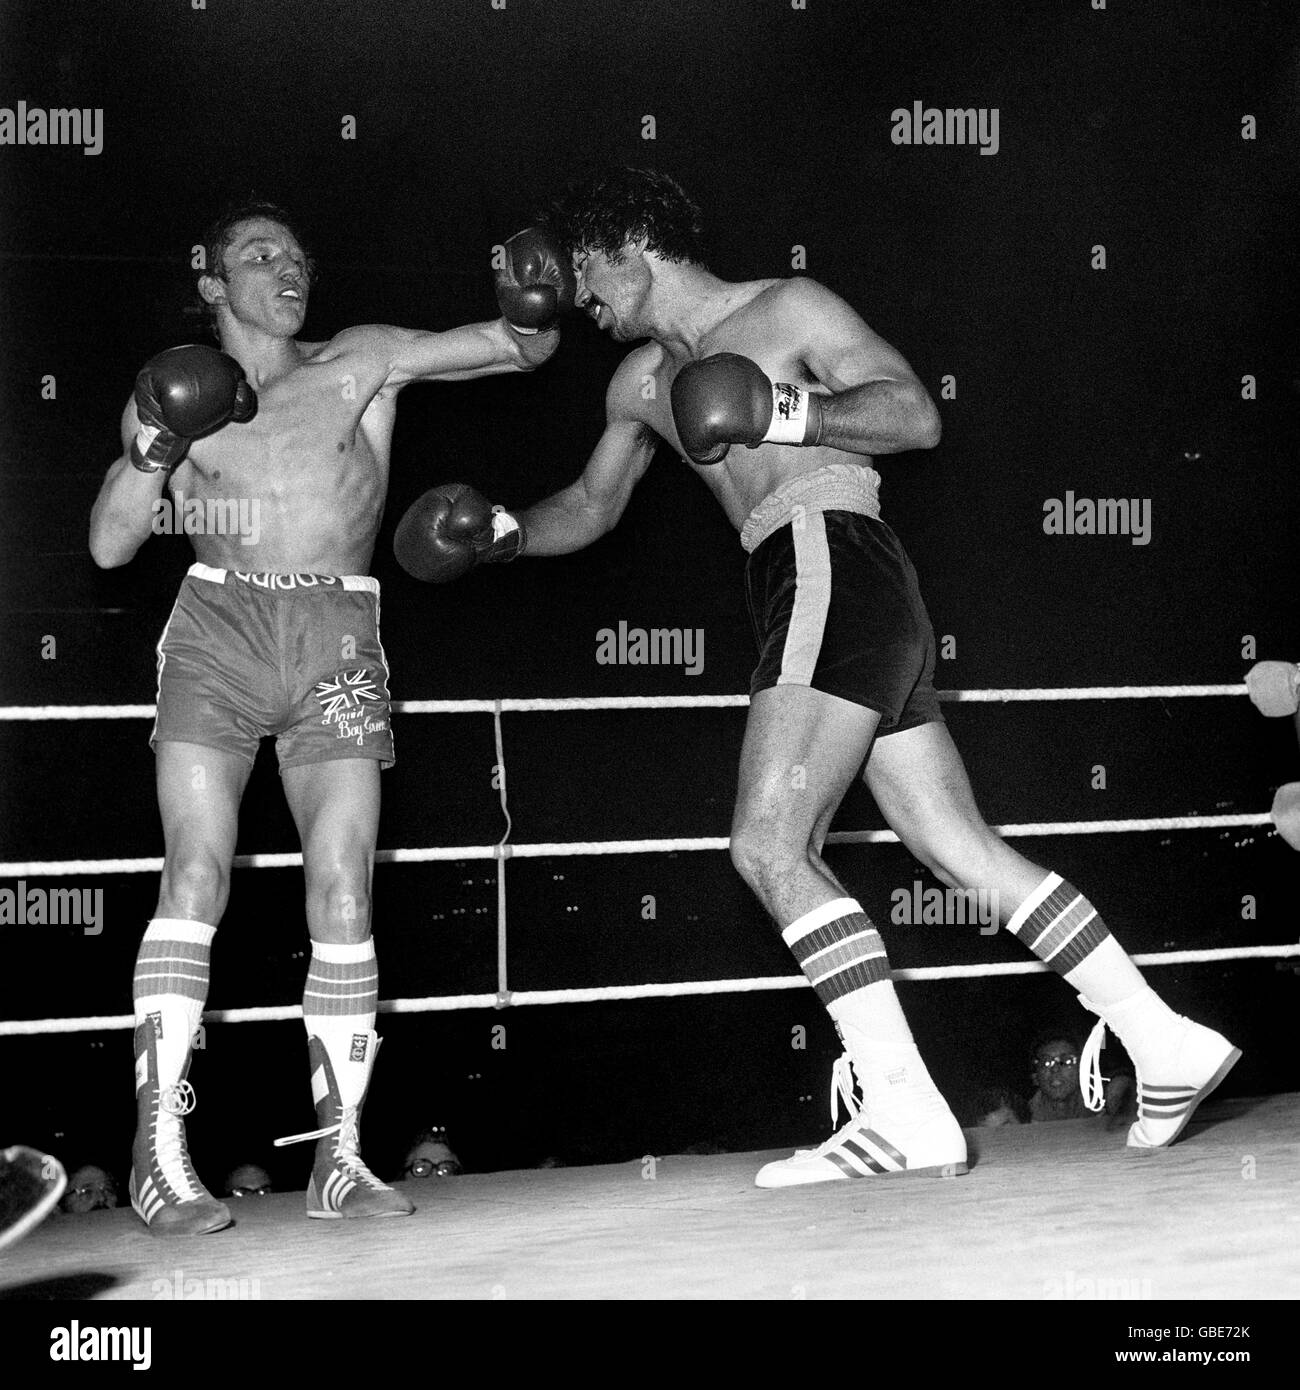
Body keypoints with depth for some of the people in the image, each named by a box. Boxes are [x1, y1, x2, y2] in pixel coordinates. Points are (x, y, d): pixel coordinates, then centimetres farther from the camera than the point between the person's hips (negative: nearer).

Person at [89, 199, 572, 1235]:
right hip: (219, 625, -1)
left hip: (338, 641, 1)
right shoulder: (173, 392, 14)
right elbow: (110, 546, 9)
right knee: (198, 876, -13)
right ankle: (160, 1148, -12)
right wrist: (151, 454, -7)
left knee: (344, 895, -6)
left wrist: (530, 319, -14)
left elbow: (524, 350, 9)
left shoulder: (363, 362, 13)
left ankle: (338, 1155, -1)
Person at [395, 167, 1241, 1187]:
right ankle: (1167, 1045, 8)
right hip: (808, 596, 9)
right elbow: (591, 509, 33)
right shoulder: (643, 382, 23)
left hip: (835, 567, -9)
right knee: (962, 849, 5)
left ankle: (902, 1110, -22)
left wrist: (786, 415, -16)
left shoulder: (787, 309, 0)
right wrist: (496, 532, 17)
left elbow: (919, 416, -5)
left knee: (769, 846, -17)